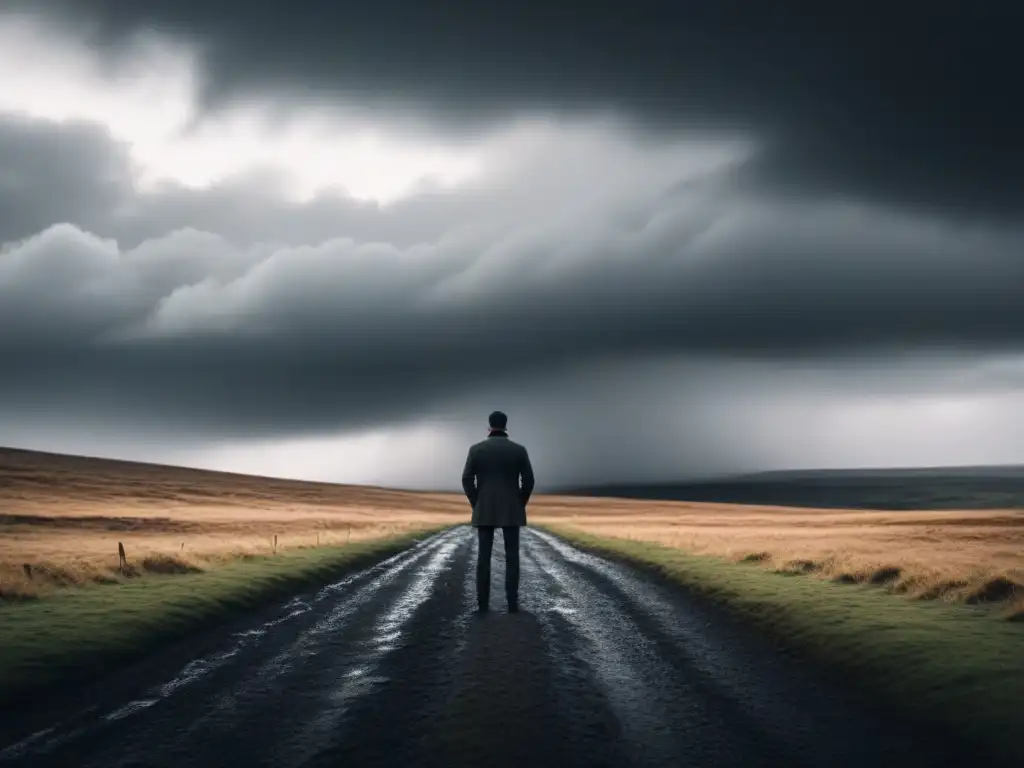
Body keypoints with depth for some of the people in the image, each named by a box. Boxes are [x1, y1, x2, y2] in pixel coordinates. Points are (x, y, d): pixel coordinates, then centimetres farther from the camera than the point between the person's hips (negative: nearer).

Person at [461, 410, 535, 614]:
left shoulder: (476, 449, -3)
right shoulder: (519, 450, -2)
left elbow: (467, 480, -7)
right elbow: (528, 481, -6)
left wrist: (476, 505, 4)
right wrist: (520, 505, 8)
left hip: (485, 510, 0)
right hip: (511, 510, 0)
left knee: (484, 557, 4)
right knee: (512, 557, 4)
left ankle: (483, 603, 1)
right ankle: (512, 602, 1)